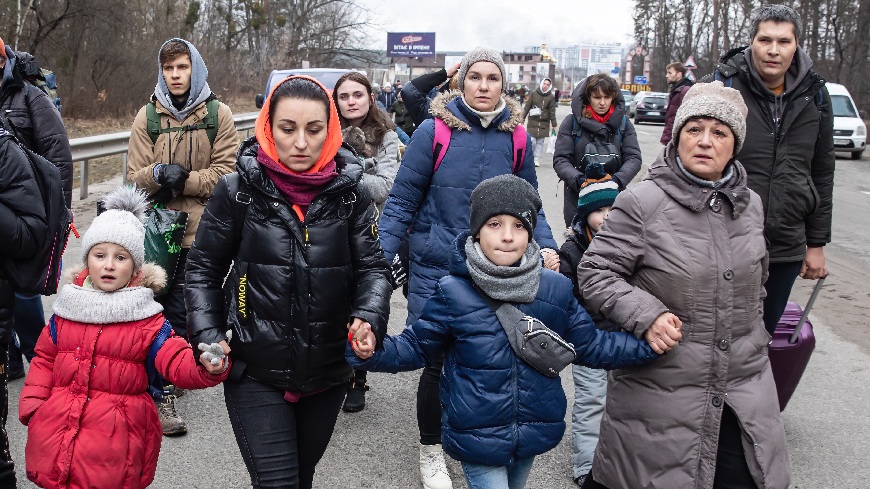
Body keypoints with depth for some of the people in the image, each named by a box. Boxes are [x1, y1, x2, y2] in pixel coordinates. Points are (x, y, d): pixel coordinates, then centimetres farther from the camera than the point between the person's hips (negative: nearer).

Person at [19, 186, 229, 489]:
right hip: (56, 433, 3)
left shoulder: (146, 319, -4)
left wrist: (205, 367, -35)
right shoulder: (66, 311, 7)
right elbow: (45, 359, 15)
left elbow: (178, 362, -14)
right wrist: (32, 406, 3)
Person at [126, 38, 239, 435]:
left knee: (178, 312, -1)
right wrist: (160, 173, -17)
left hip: (200, 229, -1)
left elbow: (226, 172, -4)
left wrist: (182, 180, -12)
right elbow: (135, 176, 3)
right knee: (164, 309, 2)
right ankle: (165, 392, 10)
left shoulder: (218, 114, 3)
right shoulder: (148, 116, 8)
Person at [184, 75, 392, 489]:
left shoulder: (349, 194, -3)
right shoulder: (239, 191, -8)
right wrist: (209, 338, -9)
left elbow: (372, 267, 0)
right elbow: (204, 270, 1)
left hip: (328, 373, 3)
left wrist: (368, 317, -19)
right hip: (256, 373, -3)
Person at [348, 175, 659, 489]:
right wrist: (372, 352, -22)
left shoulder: (555, 290, -5)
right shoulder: (453, 293, -14)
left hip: (533, 435, 4)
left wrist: (648, 345, -6)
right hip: (477, 437, -4)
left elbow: (591, 345, 5)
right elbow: (416, 347, -4)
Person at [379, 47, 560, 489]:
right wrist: (379, 258, -12)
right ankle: (431, 450, 26)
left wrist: (546, 247, -6)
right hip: (435, 269, -3)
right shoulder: (434, 130, -9)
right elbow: (402, 201, -5)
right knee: (436, 362, 0)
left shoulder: (516, 137, 1)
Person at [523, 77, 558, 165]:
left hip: (544, 123, 1)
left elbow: (552, 112, 3)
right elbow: (527, 106, 6)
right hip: (533, 121, -1)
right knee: (532, 141, -7)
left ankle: (537, 159, 11)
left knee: (540, 142, 3)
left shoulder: (551, 97, 2)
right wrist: (522, 118, 4)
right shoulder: (534, 94, 1)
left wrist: (554, 125, 1)